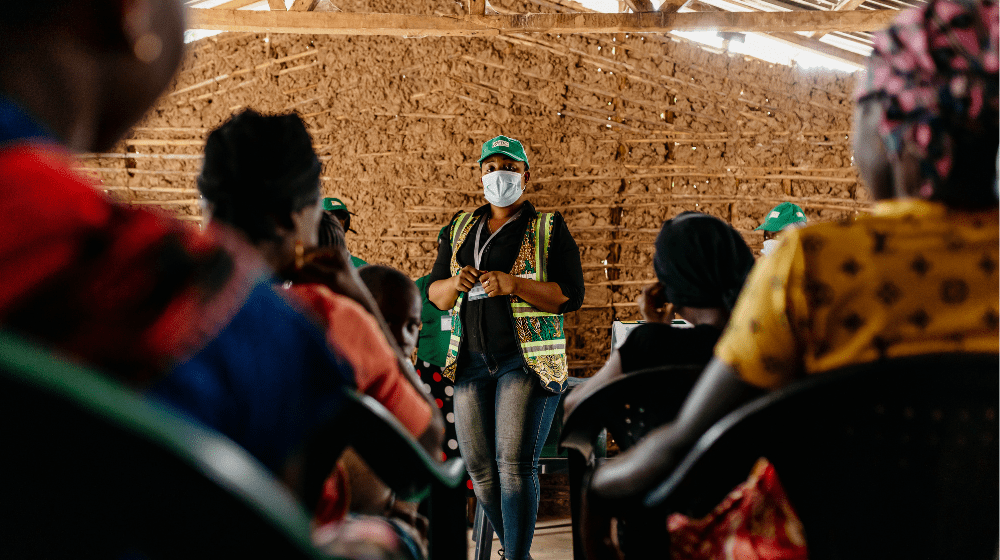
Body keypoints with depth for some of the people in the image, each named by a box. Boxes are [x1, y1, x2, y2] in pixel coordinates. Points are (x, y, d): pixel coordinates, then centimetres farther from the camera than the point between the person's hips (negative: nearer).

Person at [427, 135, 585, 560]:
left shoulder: (549, 229, 2)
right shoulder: (460, 228, 16)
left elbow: (571, 296, -7)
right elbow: (435, 294, 14)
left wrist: (514, 285, -19)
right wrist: (456, 283, -9)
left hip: (528, 360, -4)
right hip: (472, 360, 5)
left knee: (515, 463, -15)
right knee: (479, 468, 4)